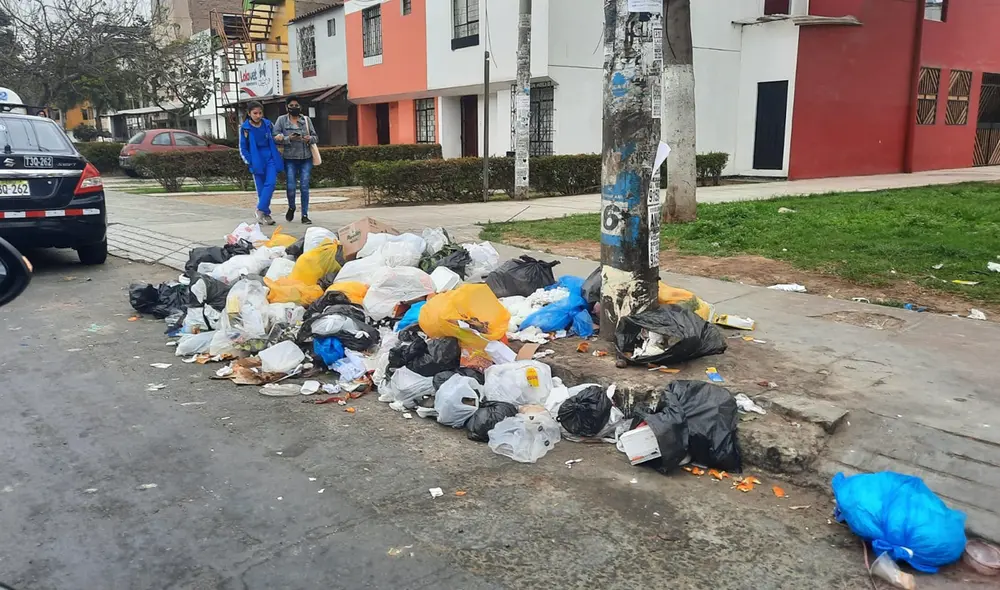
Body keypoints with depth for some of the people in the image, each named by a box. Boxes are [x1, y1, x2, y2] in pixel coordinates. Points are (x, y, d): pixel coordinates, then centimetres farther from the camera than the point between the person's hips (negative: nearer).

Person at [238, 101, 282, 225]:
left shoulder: (268, 124, 4)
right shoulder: (245, 128, -3)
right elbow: (243, 148, 1)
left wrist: (278, 138, 3)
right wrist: (249, 162, -7)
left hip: (270, 158, 2)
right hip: (257, 161, -2)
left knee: (271, 183, -16)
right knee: (261, 187, 2)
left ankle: (261, 210, -10)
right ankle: (265, 214, 11)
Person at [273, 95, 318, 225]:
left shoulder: (306, 119, 9)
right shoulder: (281, 120, 4)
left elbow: (314, 136, 12)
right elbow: (275, 137, -2)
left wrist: (310, 139, -11)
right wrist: (289, 138, -17)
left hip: (306, 158, 1)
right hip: (290, 158, -1)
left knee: (305, 187, -1)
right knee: (290, 186, -5)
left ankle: (305, 215, 7)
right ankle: (291, 207, 25)